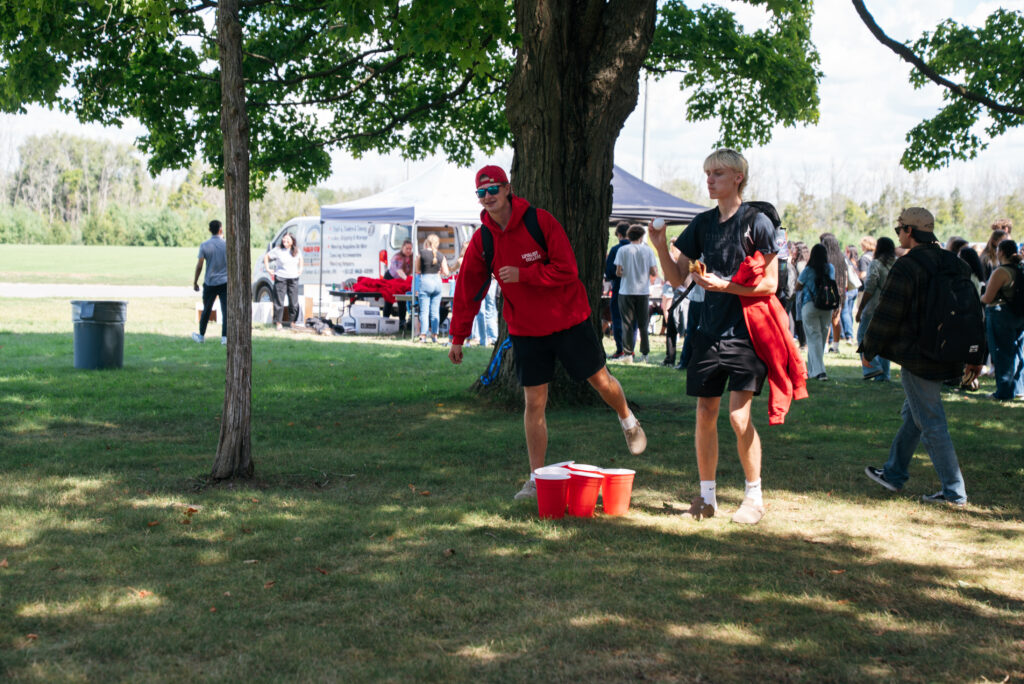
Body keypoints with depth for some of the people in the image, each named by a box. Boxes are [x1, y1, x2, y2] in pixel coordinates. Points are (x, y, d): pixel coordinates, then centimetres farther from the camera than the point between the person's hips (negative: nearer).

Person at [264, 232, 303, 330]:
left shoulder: (296, 251, 5)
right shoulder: (278, 250, -5)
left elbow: (300, 258, 27)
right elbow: (266, 257, 6)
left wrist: (300, 269, 16)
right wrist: (268, 269, 0)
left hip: (293, 279, 3)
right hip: (280, 278, -3)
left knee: (294, 302, 4)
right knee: (279, 301, -3)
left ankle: (293, 322, 17)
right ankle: (278, 323, 4)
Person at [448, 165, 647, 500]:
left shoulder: (540, 221, -14)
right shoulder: (482, 240, -4)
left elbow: (567, 270, -17)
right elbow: (468, 290, 4)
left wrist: (523, 274, -24)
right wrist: (458, 337, 5)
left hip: (569, 320, -2)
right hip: (526, 330, 2)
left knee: (600, 380, 9)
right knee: (534, 403, 0)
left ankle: (628, 421, 41)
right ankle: (537, 478, 8)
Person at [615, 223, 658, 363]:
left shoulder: (622, 250, -4)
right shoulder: (648, 250, -1)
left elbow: (618, 272, -7)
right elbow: (654, 273, -2)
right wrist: (656, 269, 20)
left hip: (626, 291, -1)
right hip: (643, 292, 1)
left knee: (627, 324, 3)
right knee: (643, 325, 9)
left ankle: (627, 353, -1)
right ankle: (644, 354, 10)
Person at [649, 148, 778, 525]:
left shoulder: (757, 222, -6)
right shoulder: (702, 223, 10)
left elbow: (769, 284, -8)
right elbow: (677, 278, 10)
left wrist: (724, 285, -18)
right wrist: (660, 247, -6)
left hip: (745, 333, -5)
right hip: (709, 332, 5)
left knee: (739, 416, -10)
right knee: (705, 415, 7)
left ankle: (754, 496, 5)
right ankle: (707, 496, 17)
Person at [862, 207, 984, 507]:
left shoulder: (906, 266, -15)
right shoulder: (955, 264, 10)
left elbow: (887, 314, -14)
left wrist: (868, 348, 0)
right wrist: (976, 356, 21)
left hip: (917, 356, -9)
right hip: (947, 356, 9)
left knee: (931, 423, -3)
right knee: (913, 414, 21)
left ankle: (954, 492, -1)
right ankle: (893, 474, 32)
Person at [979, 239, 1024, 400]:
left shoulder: (1000, 272, -17)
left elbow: (987, 298, -18)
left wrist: (980, 297, 4)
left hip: (1001, 315, -8)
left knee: (1002, 354, 0)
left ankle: (1004, 392, 4)